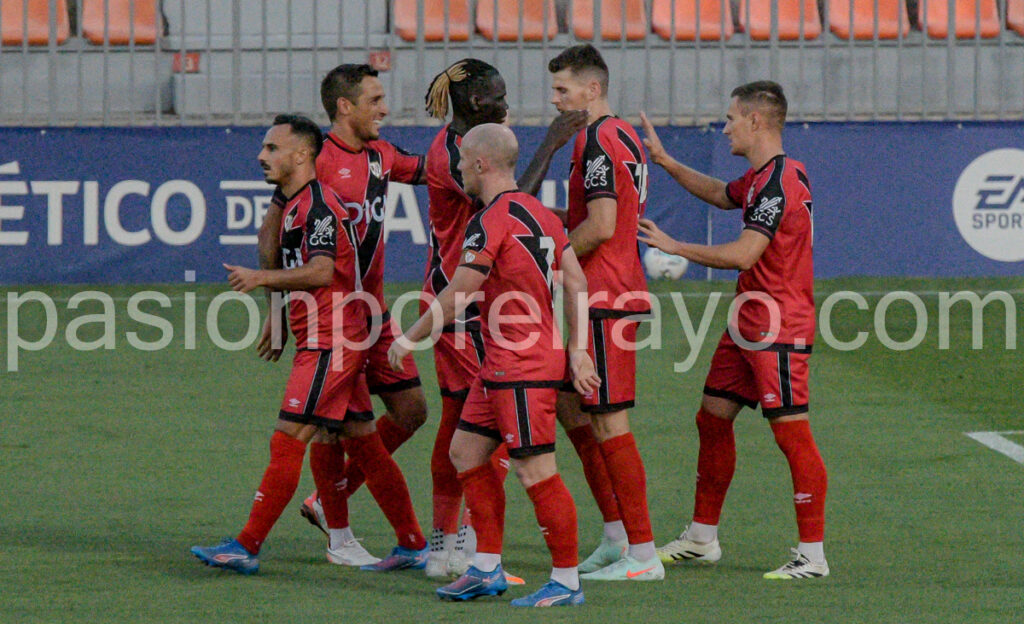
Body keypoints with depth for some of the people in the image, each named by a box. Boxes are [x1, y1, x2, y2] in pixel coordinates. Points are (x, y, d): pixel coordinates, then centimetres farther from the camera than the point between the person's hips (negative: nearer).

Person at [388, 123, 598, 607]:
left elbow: (455, 298, -15)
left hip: (522, 368, -10)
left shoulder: (491, 221, -16)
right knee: (466, 452, 15)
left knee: (536, 472, -6)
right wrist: (577, 349, 13)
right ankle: (487, 569, 17)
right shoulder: (538, 213, 12)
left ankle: (567, 581, -2)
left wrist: (409, 339, -2)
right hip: (501, 366, 10)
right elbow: (576, 283, 12)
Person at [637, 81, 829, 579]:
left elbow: (742, 255, -26)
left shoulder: (780, 182, -19)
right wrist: (665, 162, 35)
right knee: (712, 419, 15)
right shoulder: (760, 178, 13)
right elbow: (722, 195, 36)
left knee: (791, 432, -9)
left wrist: (674, 246, -14)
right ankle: (702, 538, 25)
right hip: (747, 326, 11)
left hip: (778, 331, -11)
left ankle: (812, 555, -7)